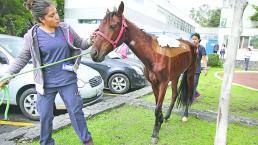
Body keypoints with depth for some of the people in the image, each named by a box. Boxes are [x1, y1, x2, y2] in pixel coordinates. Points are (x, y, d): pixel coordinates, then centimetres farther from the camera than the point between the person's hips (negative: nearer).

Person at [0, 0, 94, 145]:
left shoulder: (66, 29, -3)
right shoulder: (32, 35, -8)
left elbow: (80, 44, 7)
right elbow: (23, 58, 1)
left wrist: (90, 41, -14)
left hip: (67, 80, 1)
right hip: (46, 83, 0)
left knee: (76, 111, 8)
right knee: (45, 116, 12)